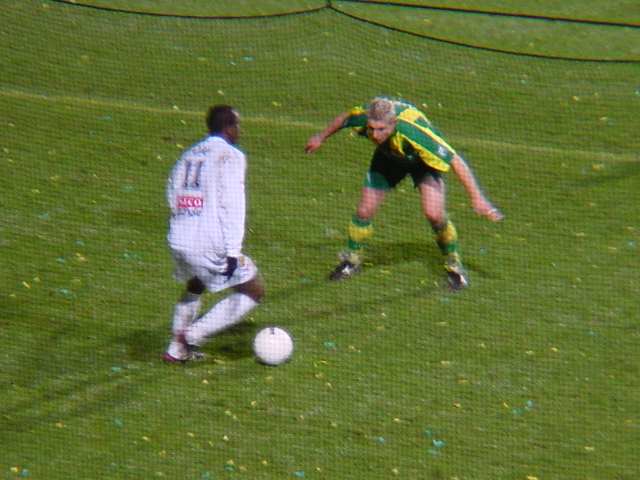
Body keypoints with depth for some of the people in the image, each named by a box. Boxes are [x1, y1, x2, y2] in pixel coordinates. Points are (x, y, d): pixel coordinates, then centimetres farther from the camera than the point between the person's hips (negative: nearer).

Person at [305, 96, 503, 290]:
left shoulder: (413, 131, -46)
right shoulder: (364, 115, -34)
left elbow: (456, 161, -42)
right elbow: (344, 118, -7)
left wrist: (477, 198, -43)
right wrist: (321, 137, 10)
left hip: (423, 160, -4)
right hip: (388, 157, 4)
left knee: (434, 214, -19)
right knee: (364, 211, 0)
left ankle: (453, 263, 7)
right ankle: (352, 260, 27)